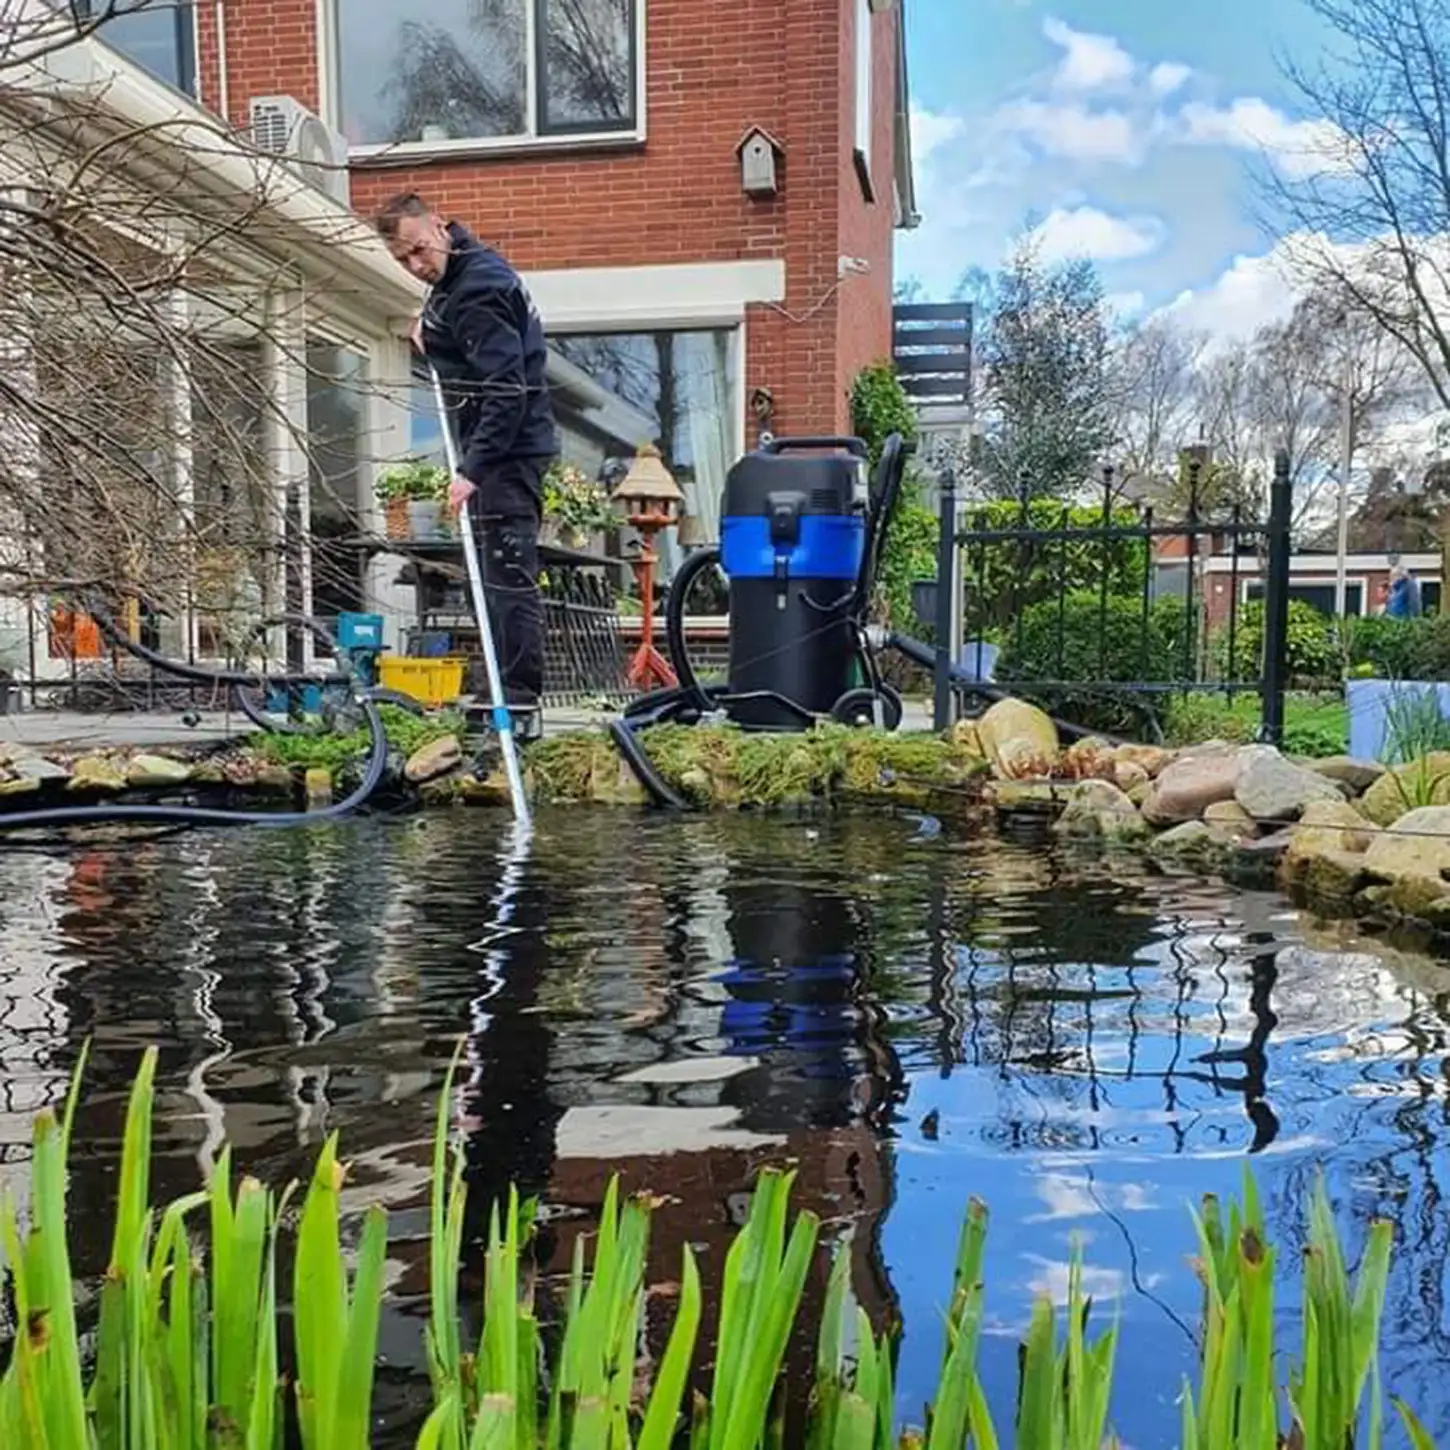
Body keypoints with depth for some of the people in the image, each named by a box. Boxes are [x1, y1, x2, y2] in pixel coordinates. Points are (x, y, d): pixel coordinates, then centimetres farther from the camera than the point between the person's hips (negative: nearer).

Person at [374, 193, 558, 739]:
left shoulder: (478, 291, -19)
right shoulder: (461, 275, 13)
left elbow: (507, 391, -26)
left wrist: (473, 469, -30)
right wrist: (432, 335, 14)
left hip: (506, 450, -11)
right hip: (496, 448, 11)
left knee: (507, 575, -10)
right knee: (497, 574, 13)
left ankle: (520, 702, -8)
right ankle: (506, 693, 20)